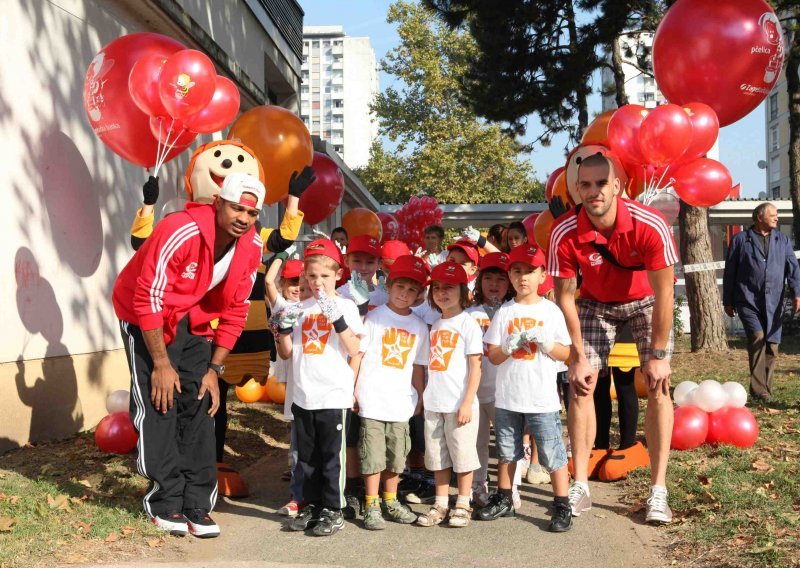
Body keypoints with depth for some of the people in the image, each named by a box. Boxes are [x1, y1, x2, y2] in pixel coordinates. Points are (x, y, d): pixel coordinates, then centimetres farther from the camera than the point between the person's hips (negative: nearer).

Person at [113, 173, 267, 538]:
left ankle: (197, 504, 6)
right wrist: (162, 364, -20)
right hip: (145, 316, -5)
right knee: (159, 405, -11)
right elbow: (148, 300, -25)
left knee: (200, 405, 0)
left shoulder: (252, 248, -12)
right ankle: (165, 503, 0)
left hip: (195, 322, 5)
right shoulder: (180, 232, -30)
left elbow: (234, 311, -2)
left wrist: (214, 368, -4)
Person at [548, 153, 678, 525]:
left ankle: (657, 491, -6)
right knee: (580, 387, -8)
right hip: (596, 304, 2)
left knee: (657, 387, -12)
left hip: (647, 301, -1)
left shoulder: (650, 225, -33)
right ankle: (580, 487, -1)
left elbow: (663, 292, -25)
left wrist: (659, 355, -22)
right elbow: (564, 296, -17)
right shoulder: (564, 233, -28)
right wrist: (578, 358, -16)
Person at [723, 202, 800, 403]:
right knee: (757, 337, -20)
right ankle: (758, 390, -15)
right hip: (749, 301, -3)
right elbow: (730, 272, 6)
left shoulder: (783, 240, 13)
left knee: (772, 345, 4)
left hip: (774, 303, 4)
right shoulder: (740, 240, 4)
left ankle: (765, 390, 16)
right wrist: (727, 301, 5)